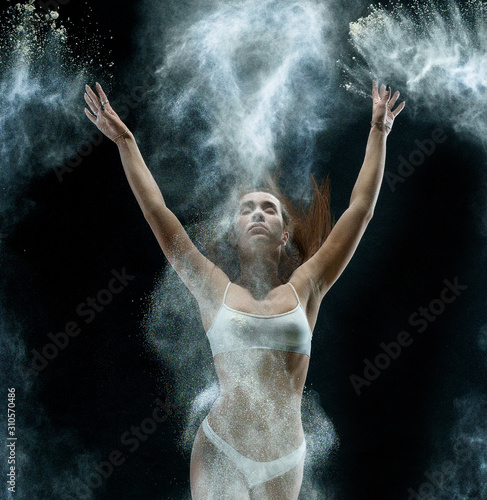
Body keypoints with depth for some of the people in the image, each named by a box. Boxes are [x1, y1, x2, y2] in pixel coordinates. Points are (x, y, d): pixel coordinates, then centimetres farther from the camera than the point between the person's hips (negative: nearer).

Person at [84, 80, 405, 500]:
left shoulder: (304, 290, 5)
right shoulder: (216, 291, 3)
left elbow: (361, 209, 7)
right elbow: (157, 212, 3)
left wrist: (378, 131, 11)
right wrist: (125, 140, 5)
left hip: (285, 462, 2)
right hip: (221, 453, -1)